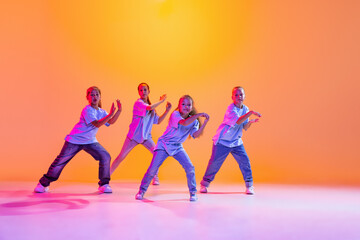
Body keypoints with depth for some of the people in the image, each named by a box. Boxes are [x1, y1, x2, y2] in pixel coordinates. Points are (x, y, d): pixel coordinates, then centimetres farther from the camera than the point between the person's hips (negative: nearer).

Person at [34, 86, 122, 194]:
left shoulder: (102, 112, 4)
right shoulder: (87, 110, -18)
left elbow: (111, 122, -9)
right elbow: (97, 124, -29)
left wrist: (119, 111, -19)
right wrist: (110, 114, -36)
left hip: (90, 142, 6)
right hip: (74, 140, -5)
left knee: (105, 157, -11)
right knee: (61, 161, -2)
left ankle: (104, 184, 1)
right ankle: (43, 183, 18)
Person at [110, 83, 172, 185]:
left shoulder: (151, 107, 13)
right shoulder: (138, 103, -8)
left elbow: (158, 121, 11)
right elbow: (150, 108, -28)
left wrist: (167, 111, 3)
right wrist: (161, 101, -15)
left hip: (146, 136, 5)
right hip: (134, 135, -5)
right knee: (121, 157, -4)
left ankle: (155, 177, 2)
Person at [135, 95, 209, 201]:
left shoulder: (193, 120, -1)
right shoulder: (175, 114, -17)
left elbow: (195, 134, -15)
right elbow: (185, 123, -37)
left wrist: (204, 123, -24)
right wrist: (199, 115, -37)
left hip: (177, 147, 4)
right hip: (164, 145, -4)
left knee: (190, 168, -10)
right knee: (153, 168, -10)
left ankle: (193, 193, 7)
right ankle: (142, 191, 9)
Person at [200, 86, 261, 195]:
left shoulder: (245, 109, 3)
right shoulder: (231, 108, -17)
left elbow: (245, 127, 3)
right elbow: (238, 121, -33)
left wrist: (250, 122, -17)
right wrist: (251, 112, -36)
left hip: (236, 142, 5)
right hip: (222, 141, -5)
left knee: (245, 161, -5)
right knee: (214, 162, 0)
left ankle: (249, 185, 13)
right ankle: (204, 183, 19)